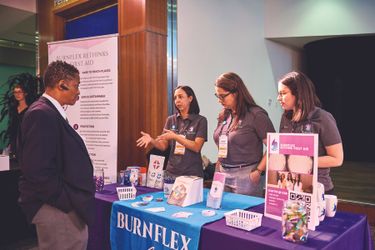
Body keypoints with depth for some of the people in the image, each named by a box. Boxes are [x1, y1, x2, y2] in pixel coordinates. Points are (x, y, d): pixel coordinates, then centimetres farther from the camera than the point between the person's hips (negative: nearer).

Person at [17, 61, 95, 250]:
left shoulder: (52, 113, 10)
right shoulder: (42, 114, -20)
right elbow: (37, 171, -25)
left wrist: (74, 201, 11)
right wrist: (70, 202, -17)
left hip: (64, 205, 9)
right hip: (57, 208, -9)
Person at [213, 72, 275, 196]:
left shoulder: (256, 115, -11)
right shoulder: (224, 116, 9)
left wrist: (258, 171, -14)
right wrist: (218, 168, 8)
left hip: (246, 176, -6)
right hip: (223, 174, 6)